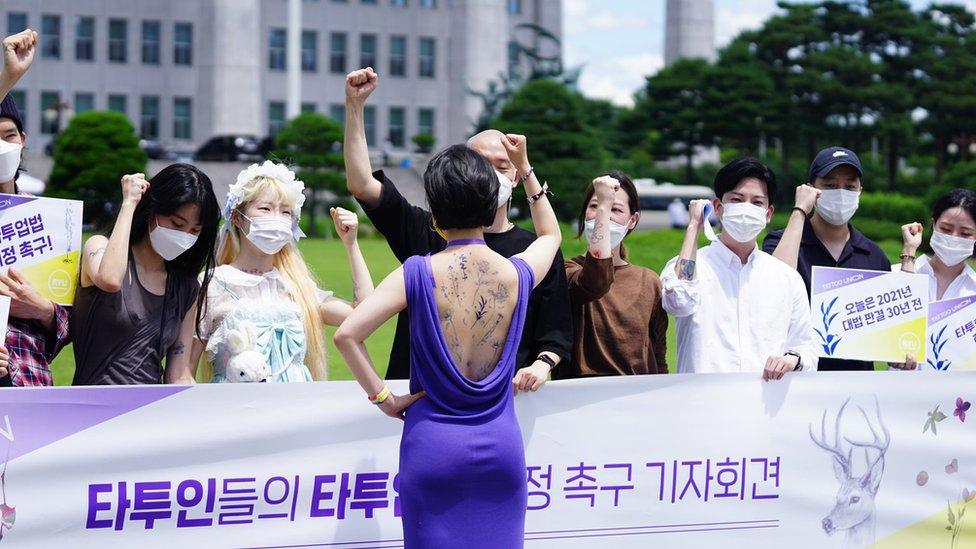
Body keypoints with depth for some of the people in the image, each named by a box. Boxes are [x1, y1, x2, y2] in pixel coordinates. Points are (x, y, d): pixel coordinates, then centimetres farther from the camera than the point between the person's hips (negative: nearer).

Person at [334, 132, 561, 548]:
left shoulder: (418, 274, -8)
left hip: (433, 447, -2)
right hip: (501, 448, 2)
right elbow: (550, 234, 24)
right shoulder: (516, 274, 0)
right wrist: (525, 168, 28)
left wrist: (383, 397, -6)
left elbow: (347, 335, -16)